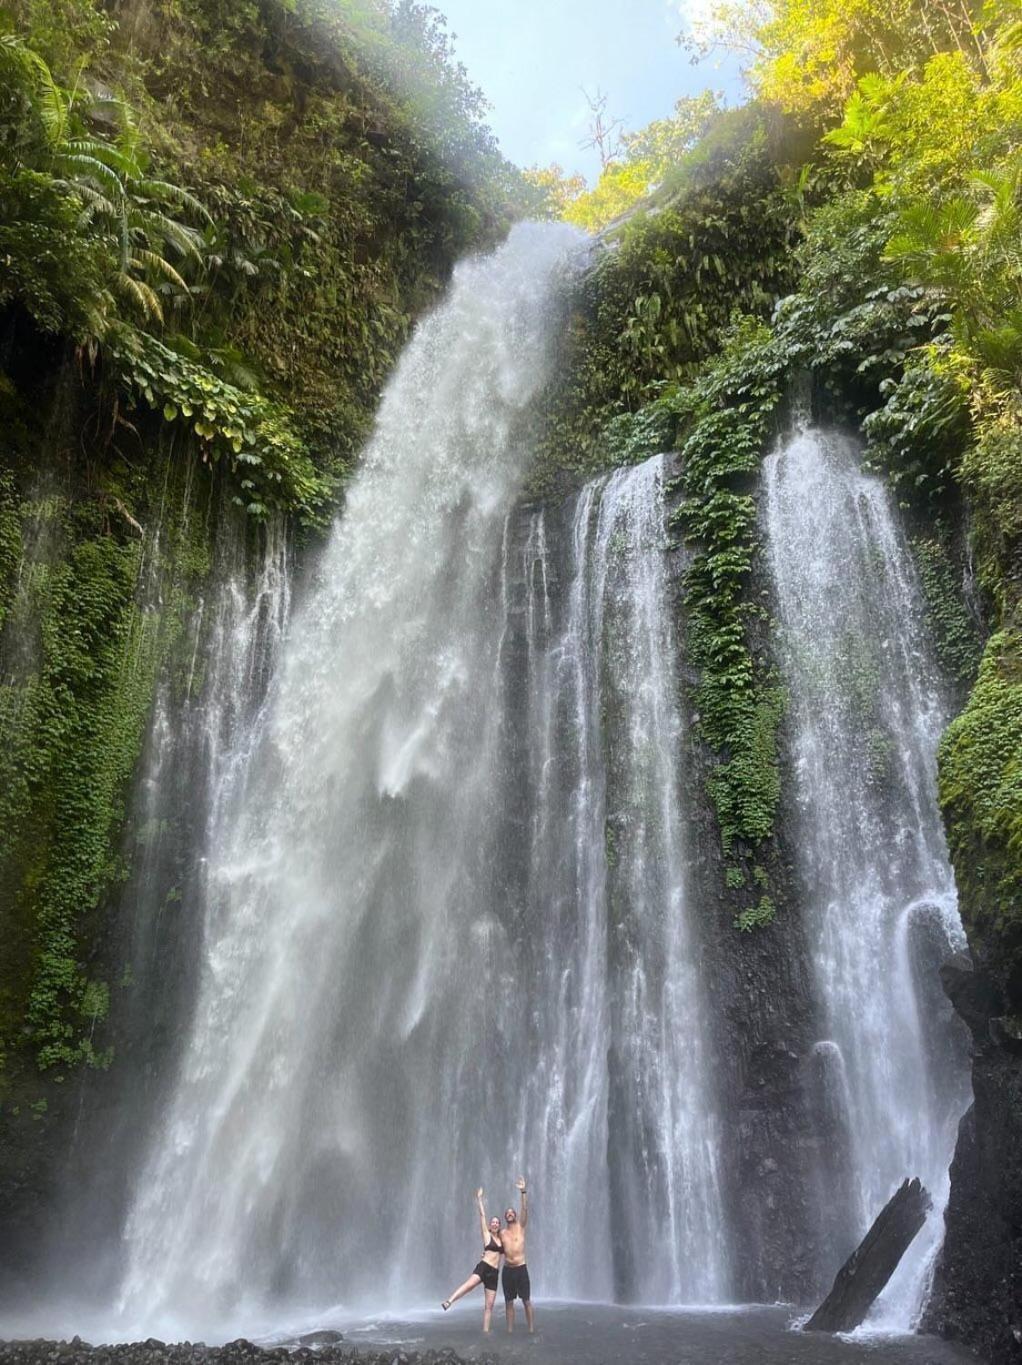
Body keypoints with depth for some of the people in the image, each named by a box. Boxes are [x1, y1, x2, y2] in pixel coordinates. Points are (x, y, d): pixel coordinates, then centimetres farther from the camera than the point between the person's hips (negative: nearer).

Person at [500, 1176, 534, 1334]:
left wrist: (523, 1191, -23)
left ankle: (532, 1329, 4)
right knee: (509, 1302, 7)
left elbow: (525, 1209, -13)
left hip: (521, 1268, -3)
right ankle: (510, 1330, 15)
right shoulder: (502, 1233, 9)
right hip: (507, 1270, 3)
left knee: (526, 1301, 0)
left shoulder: (521, 1227, 1)